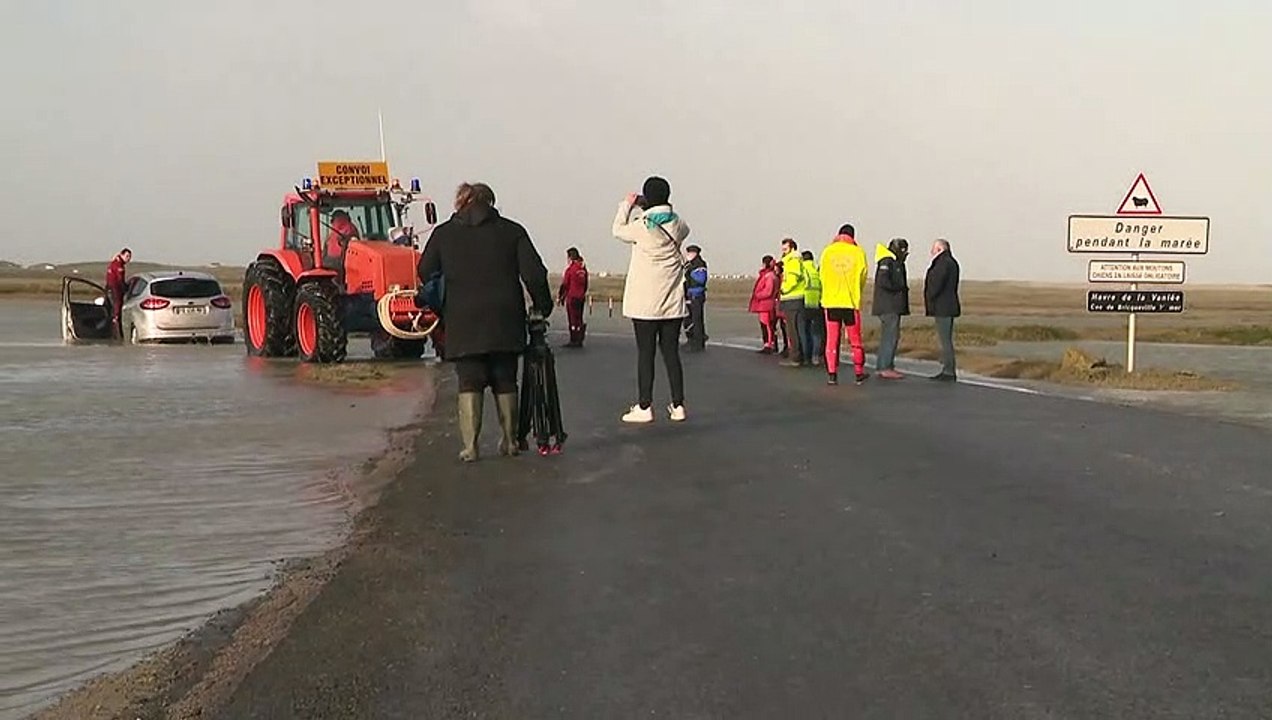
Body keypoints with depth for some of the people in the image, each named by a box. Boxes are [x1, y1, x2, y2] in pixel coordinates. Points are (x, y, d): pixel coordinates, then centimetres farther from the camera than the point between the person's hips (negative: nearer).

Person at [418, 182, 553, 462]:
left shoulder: (443, 234, 7)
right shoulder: (511, 231, 5)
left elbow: (425, 274, 6)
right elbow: (534, 273, -1)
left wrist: (442, 307, 19)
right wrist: (543, 306, 11)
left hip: (463, 323, -1)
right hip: (504, 321, 1)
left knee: (469, 383, 1)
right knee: (505, 381, 13)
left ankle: (470, 446, -8)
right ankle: (510, 441, 18)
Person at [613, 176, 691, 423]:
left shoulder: (642, 226, -13)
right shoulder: (677, 224, 1)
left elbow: (619, 230, 6)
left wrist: (627, 205, 20)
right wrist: (646, 208, 24)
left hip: (645, 301, -4)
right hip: (673, 301, 4)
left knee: (645, 353, 0)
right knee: (671, 352, 9)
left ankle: (644, 407, 2)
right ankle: (678, 405, 10)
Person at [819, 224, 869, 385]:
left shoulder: (827, 251, 1)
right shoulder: (858, 253, -2)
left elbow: (823, 276, 7)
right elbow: (862, 278, 6)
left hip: (831, 301, 1)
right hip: (851, 301, -1)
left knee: (832, 340, 5)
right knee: (855, 340, 10)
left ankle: (832, 375, 0)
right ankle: (859, 373, 15)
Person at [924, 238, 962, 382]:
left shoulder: (943, 263, -16)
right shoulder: (951, 262, 16)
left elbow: (936, 285, -21)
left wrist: (928, 299, -3)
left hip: (943, 307, -11)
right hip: (947, 307, 11)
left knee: (945, 340, -8)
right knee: (946, 339, 13)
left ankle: (949, 372, -8)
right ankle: (947, 370, 17)